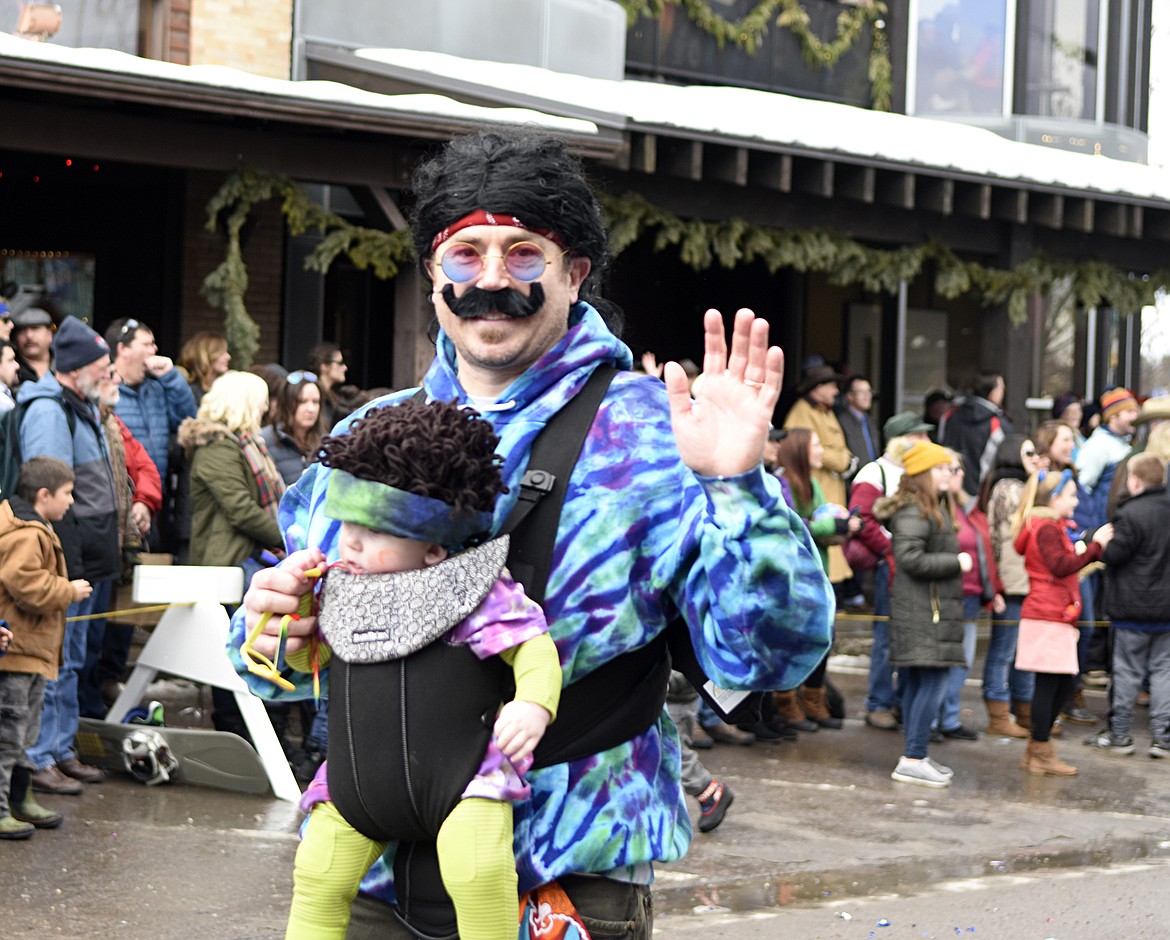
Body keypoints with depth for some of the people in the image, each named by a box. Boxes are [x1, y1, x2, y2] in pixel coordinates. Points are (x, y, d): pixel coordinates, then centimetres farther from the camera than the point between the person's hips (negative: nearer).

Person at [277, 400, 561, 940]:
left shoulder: (477, 592, -9)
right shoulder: (343, 590, 10)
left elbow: (533, 647, -9)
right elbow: (308, 656, 21)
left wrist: (534, 703, -28)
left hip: (459, 779, -6)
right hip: (357, 784, 6)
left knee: (475, 870, -27)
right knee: (317, 876, 5)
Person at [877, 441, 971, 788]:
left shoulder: (937, 509, 19)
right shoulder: (913, 512, -14)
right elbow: (910, 558, -22)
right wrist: (956, 563, -14)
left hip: (934, 608, 10)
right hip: (922, 611, -10)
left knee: (915, 684, 11)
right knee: (932, 682, -12)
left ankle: (915, 757, 14)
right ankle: (913, 760, -12)